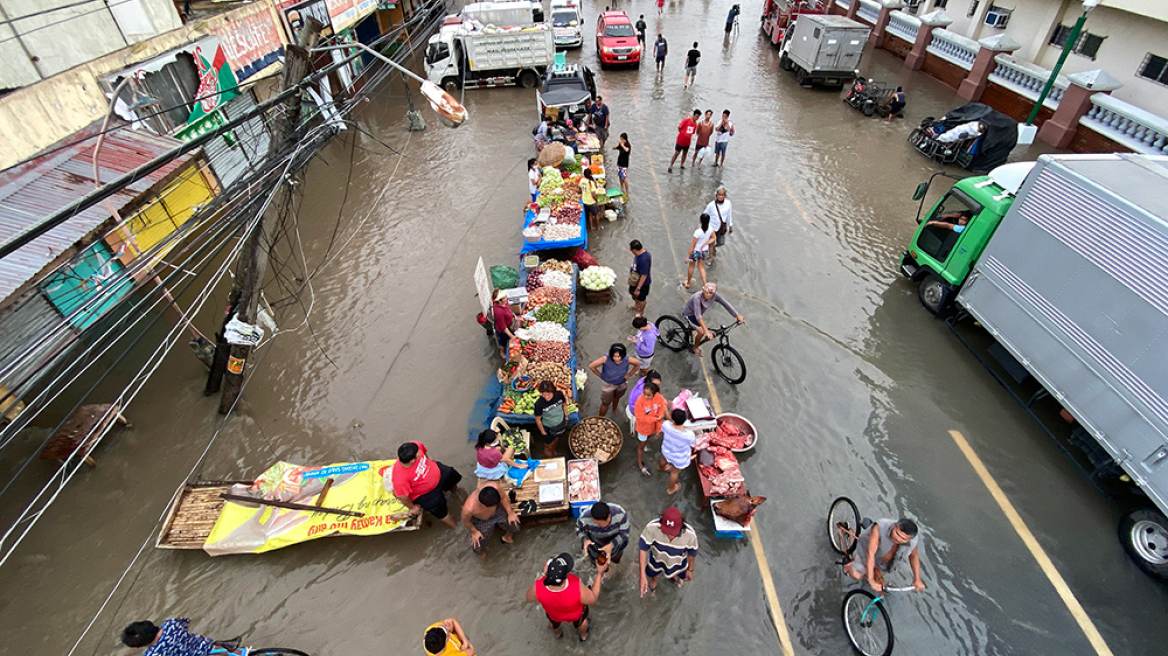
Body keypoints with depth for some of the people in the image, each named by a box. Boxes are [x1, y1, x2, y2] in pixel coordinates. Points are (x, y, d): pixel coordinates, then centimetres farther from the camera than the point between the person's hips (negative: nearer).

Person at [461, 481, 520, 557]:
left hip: (498, 511, 2)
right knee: (477, 548, -4)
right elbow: (466, 521, -18)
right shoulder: (469, 508, -43)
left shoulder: (495, 486, -40)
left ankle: (506, 537, 33)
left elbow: (503, 497, -16)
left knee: (515, 523, -3)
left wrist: (510, 513, -14)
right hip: (481, 521, -2)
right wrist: (474, 532, -5)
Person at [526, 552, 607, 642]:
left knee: (553, 621, 38)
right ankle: (583, 636, 65)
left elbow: (529, 599, -18)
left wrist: (542, 574, -18)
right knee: (581, 620, 36)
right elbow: (592, 599, -24)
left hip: (553, 613, 1)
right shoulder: (578, 588, -46)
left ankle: (558, 633, 68)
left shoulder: (538, 587, -42)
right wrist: (600, 573, -20)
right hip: (576, 614, -1)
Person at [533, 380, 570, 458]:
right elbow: (538, 419, -20)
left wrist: (566, 417, 6)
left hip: (560, 424, 4)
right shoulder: (539, 403, -36)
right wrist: (543, 433, -10)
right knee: (548, 446, 20)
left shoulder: (559, 394, -28)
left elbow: (564, 405, -4)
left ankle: (554, 452, 65)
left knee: (556, 439, 33)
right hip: (548, 428, -4)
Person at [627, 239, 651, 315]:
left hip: (642, 283, -9)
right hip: (635, 279, 9)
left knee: (641, 298, 18)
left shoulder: (643, 260, -40)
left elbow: (644, 276, -32)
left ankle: (641, 312, 43)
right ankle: (636, 305, 59)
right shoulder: (640, 252, -12)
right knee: (634, 294, 31)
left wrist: (638, 288, -25)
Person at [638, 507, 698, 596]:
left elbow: (692, 553, -16)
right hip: (657, 558, -1)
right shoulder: (652, 528, -43)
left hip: (678, 561, 1)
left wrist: (690, 570, 1)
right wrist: (642, 576, -32)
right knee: (652, 574, 28)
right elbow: (643, 549, -30)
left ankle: (675, 575, 66)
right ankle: (653, 581, 66)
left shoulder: (690, 535, -39)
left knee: (685, 577, 29)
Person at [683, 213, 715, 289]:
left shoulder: (698, 232, -33)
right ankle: (705, 284, 21)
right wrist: (704, 244, -6)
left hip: (696, 251, -5)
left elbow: (693, 245, -25)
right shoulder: (710, 228, -15)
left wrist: (688, 255, -14)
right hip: (705, 250, 5)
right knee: (700, 266, 26)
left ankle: (688, 283, 38)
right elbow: (714, 238, 1)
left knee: (691, 266, 20)